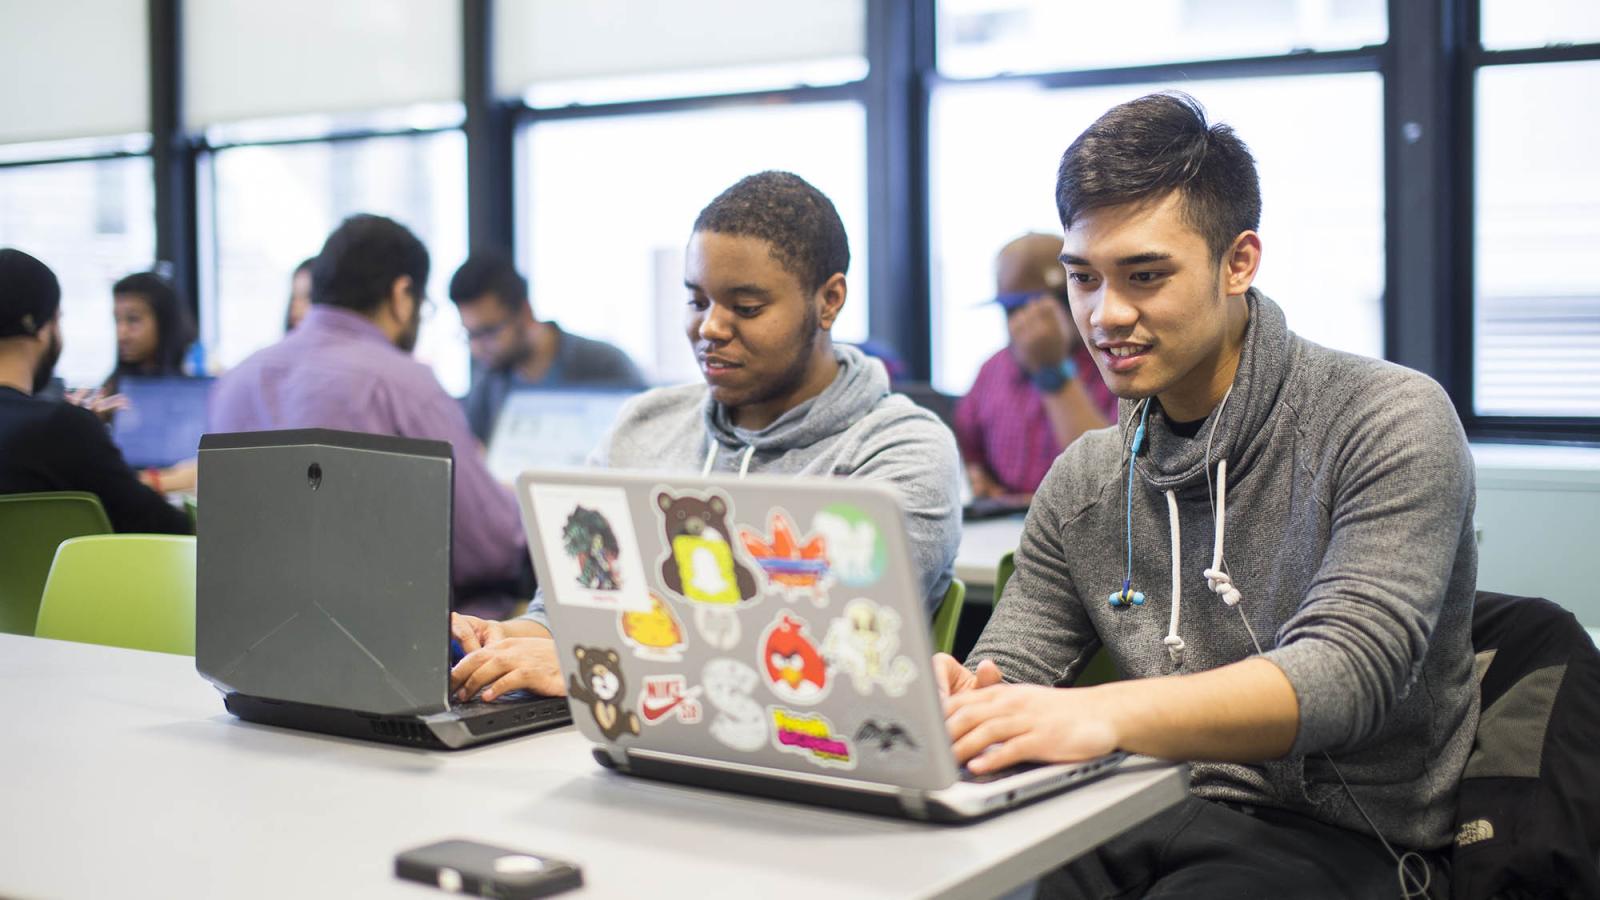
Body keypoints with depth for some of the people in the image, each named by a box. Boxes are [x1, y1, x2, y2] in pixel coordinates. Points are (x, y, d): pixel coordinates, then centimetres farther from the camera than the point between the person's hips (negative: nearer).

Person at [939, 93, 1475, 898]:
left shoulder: (1390, 423, -9)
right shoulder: (1084, 482, 10)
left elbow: (1345, 675, -22)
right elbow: (1006, 674, 10)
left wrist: (1102, 714, -38)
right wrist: (953, 702, -17)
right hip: (1156, 817, 4)